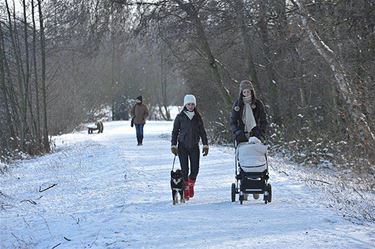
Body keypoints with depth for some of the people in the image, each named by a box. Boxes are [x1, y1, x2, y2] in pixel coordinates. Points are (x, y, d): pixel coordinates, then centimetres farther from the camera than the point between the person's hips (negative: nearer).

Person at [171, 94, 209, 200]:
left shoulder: (198, 117, 7)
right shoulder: (180, 117, 1)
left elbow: (202, 132, 12)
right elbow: (175, 132, 5)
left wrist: (205, 145, 7)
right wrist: (173, 145, -1)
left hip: (194, 146, 2)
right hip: (183, 146, -2)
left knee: (195, 169, -5)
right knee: (184, 169, -6)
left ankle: (191, 185, 23)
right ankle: (185, 191, 4)